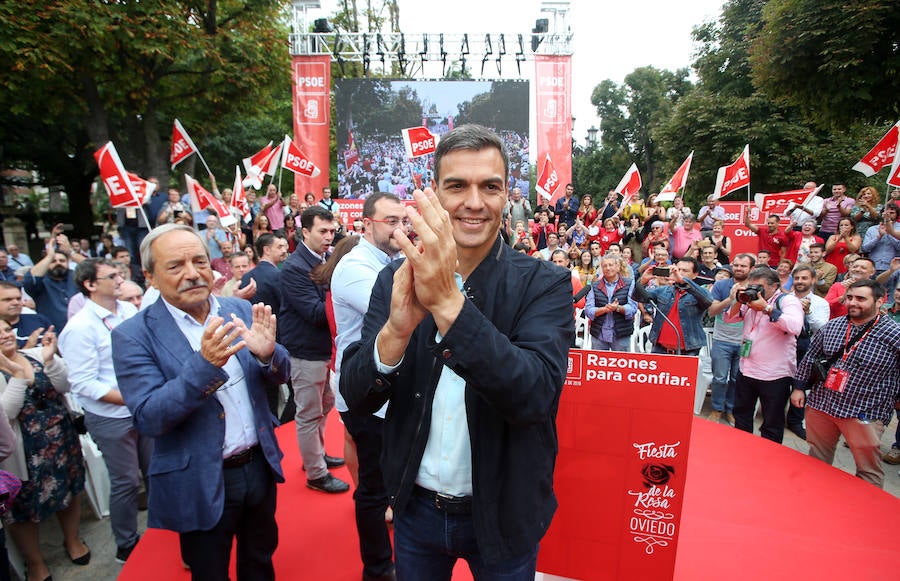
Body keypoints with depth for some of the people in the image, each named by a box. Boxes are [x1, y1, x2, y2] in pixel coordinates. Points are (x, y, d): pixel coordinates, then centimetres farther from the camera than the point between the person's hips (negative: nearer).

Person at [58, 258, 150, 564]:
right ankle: (127, 546, 33)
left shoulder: (129, 310, -1)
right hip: (111, 417, -5)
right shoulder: (80, 328, -18)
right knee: (126, 482, 10)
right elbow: (83, 384, -19)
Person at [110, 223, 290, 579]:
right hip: (200, 486, -3)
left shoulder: (240, 311, -3)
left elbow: (279, 376, -1)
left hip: (260, 467, 4)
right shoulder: (134, 336, -14)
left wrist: (267, 353, -25)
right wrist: (204, 364, -35)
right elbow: (147, 419, -20)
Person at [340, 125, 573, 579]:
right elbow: (355, 397, -13)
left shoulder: (544, 283, -15)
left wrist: (448, 303, -40)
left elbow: (534, 396, -28)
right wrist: (397, 328, -33)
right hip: (415, 508, 2)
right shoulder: (398, 278, -8)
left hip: (503, 513, -2)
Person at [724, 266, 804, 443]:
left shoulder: (788, 300, -11)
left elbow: (795, 327, -29)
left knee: (772, 425, 7)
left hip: (775, 375, -7)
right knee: (741, 416, 22)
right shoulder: (750, 298, 6)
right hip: (746, 370, 7)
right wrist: (739, 301, -10)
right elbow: (729, 319, 6)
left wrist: (766, 308, -26)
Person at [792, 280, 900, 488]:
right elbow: (810, 357, 12)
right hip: (820, 404, 5)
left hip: (864, 414, -5)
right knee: (817, 458, 20)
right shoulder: (832, 326, 5)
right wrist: (800, 387, 10)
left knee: (868, 470, 5)